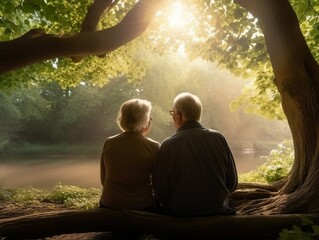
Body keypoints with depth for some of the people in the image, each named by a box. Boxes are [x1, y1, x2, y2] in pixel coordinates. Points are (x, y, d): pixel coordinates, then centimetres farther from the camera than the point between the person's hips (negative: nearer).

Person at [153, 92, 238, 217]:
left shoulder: (168, 145, -16)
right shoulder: (218, 138, -8)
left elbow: (161, 192, -11)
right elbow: (232, 184, 0)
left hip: (180, 212, -3)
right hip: (218, 210, 4)